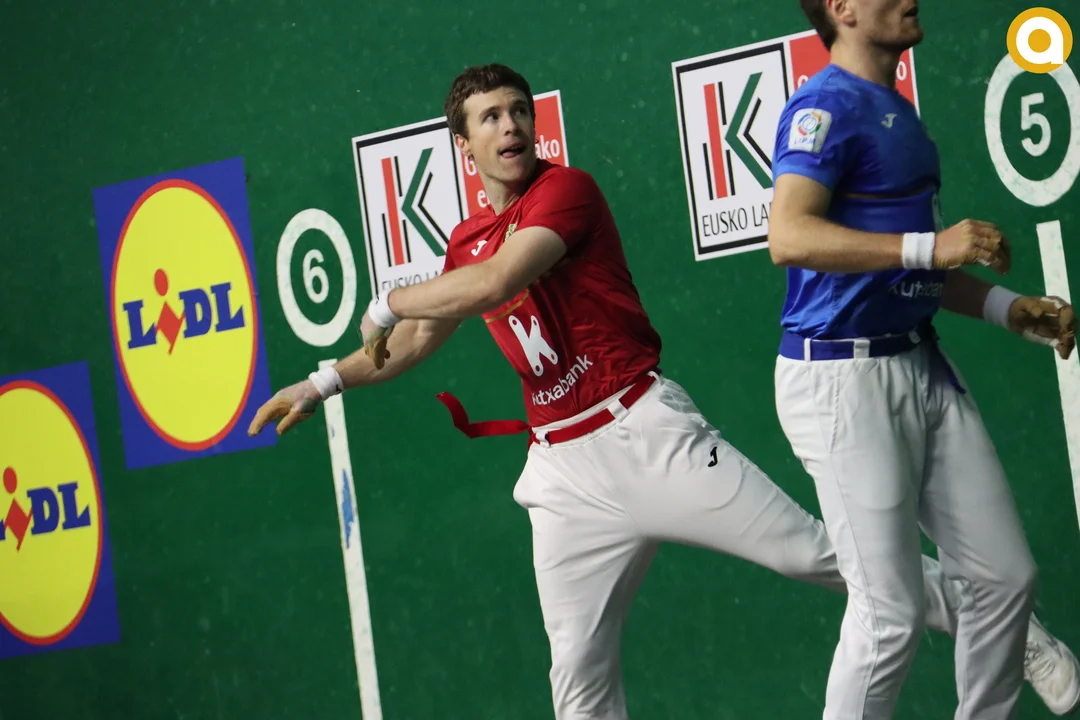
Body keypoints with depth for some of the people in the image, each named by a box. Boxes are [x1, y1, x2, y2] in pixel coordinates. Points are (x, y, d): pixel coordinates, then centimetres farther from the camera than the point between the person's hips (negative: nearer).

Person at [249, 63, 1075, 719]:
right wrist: (321, 384, 23)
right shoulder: (466, 240, 15)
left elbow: (494, 284, -20)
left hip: (644, 432, -6)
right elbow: (412, 346, 28)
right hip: (563, 471, 6)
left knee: (812, 550, -10)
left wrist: (387, 303, -5)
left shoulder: (565, 188, -5)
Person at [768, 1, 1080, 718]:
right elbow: (789, 237, -26)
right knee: (892, 614, -8)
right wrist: (930, 246, -30)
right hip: (843, 381, -9)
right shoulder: (826, 107, -11)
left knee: (1006, 576, 7)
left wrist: (1008, 308, 14)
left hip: (922, 364, 9)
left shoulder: (899, 112, 19)